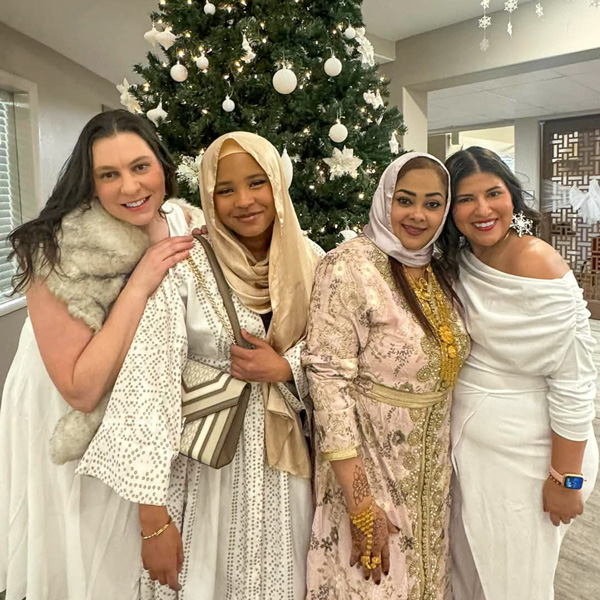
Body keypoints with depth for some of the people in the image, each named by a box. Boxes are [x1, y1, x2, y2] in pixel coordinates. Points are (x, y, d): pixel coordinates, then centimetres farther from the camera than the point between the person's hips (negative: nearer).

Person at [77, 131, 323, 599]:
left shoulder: (310, 262, -3)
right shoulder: (183, 268, -17)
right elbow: (148, 382, -20)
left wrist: (286, 369, -16)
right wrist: (153, 518, -19)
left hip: (284, 461, 4)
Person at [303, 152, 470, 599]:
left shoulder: (439, 271, 2)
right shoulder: (351, 265, -20)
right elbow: (328, 380, -23)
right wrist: (360, 503, -22)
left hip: (433, 469, 6)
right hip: (369, 464, -6)